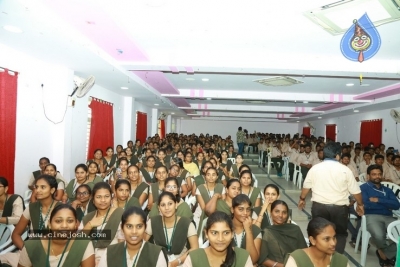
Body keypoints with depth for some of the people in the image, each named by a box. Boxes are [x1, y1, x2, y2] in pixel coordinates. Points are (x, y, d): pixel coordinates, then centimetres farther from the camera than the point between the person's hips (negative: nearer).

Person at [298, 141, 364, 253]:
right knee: (340, 234, 17)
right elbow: (355, 191, 1)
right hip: (339, 208, -1)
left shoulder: (315, 168, -1)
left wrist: (302, 199, 23)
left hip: (319, 206, 2)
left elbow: (306, 186, 8)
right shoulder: (345, 170, -5)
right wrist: (360, 204, 18)